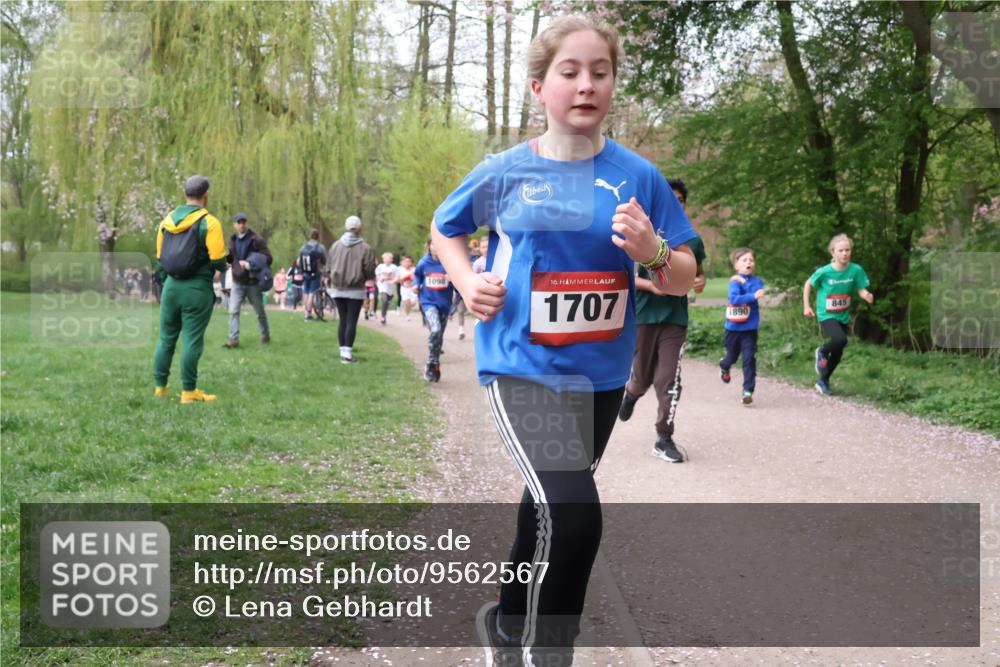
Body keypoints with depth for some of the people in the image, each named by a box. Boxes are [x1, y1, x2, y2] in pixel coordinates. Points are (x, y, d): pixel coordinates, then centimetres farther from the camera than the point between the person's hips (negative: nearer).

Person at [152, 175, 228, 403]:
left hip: (171, 286, 5)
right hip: (197, 288, -5)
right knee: (192, 340, 0)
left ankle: (160, 387, 20)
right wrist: (222, 266, 7)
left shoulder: (167, 220, 7)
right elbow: (218, 261, -15)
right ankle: (188, 391, 4)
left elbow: (159, 258, 13)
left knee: (166, 338, 14)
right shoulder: (209, 222, -11)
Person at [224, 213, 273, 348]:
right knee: (233, 311, -9)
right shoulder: (233, 240, 8)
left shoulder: (257, 240, -9)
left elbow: (267, 258, -15)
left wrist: (251, 264, -26)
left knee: (260, 311, 12)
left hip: (253, 282, -3)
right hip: (237, 282, 3)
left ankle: (265, 335, 30)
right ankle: (233, 339, -9)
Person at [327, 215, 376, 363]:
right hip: (355, 290, -4)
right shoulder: (365, 248, -11)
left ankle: (343, 351, 12)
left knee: (343, 320, 11)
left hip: (337, 289, 4)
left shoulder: (335, 246, 0)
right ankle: (347, 353, -6)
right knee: (351, 321, -2)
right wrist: (370, 277, 13)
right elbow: (370, 271, -9)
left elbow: (329, 266, 6)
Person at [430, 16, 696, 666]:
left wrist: (652, 251, -20)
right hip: (523, 366, -4)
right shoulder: (504, 173, -5)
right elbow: (445, 229, 14)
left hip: (601, 375, 4)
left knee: (549, 509, 22)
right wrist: (468, 282, -5)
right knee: (572, 517, -24)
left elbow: (683, 280, 2)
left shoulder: (639, 177, -3)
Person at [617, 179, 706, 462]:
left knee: (669, 379, -6)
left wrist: (701, 281, -3)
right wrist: (651, 285, -20)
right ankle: (630, 394, 46)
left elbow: (697, 272, 21)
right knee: (642, 376, 9)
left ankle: (664, 439, 2)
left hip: (676, 319, 2)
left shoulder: (693, 241, 6)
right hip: (643, 316, -2)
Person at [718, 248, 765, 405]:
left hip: (750, 328, 1)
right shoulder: (735, 281, -11)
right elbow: (734, 299, -24)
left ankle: (748, 391, -3)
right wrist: (753, 296, -35)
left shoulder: (757, 282, 0)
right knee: (732, 356, 17)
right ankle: (724, 365, 52)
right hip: (733, 327, -1)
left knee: (749, 358, -9)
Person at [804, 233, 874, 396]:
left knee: (838, 352, 12)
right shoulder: (824, 272, -16)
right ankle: (822, 352, 2)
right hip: (826, 315, -4)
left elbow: (861, 289, -5)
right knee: (840, 339, -30)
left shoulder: (856, 270, -10)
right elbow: (808, 285, -2)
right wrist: (806, 306, -4)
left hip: (843, 316, 4)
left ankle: (823, 381, 33)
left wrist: (867, 296, -28)